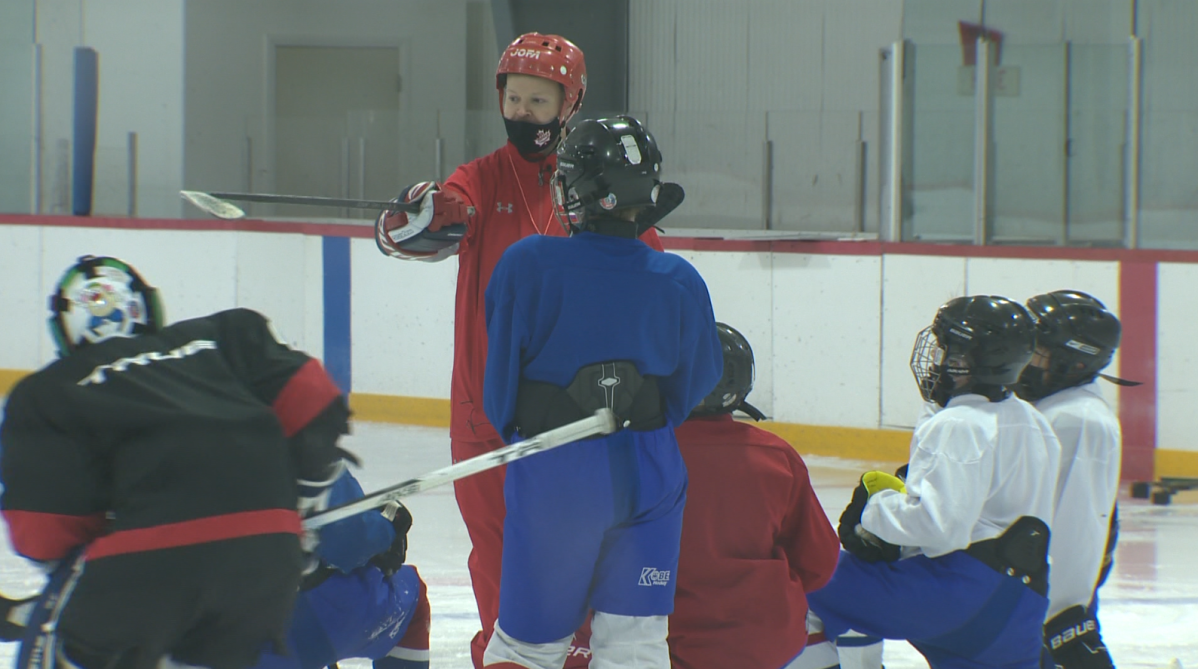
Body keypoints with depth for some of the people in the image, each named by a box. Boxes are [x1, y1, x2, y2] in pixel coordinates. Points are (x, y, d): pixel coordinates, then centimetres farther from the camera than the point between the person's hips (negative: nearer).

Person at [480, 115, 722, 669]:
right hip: (649, 474, 2)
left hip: (552, 476, -2)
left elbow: (500, 379, -3)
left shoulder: (527, 265, -12)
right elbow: (696, 386, 6)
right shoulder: (680, 282, -5)